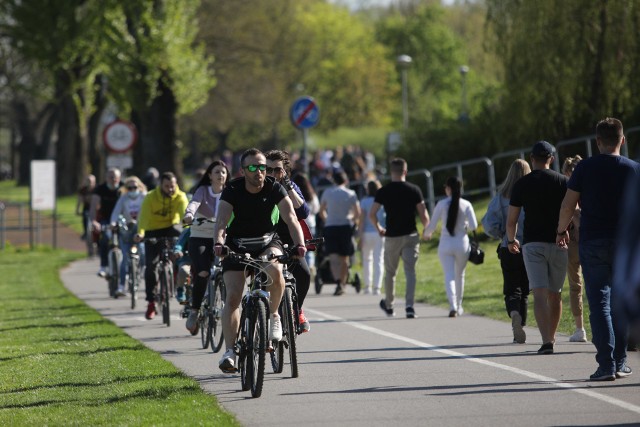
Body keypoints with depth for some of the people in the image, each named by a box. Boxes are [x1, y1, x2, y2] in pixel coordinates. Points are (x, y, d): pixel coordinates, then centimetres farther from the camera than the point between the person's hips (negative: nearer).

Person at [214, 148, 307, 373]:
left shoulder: (274, 188, -15)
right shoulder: (233, 190, -17)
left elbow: (290, 218, -25)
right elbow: (221, 221, -28)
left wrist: (299, 244, -44)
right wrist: (218, 243, -49)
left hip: (267, 241, 0)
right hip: (237, 244, 0)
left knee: (275, 270, -33)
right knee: (232, 297, -15)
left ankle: (273, 315, -8)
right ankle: (229, 350, -12)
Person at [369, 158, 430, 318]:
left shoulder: (383, 191, -3)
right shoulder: (414, 190, -4)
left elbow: (372, 214, -7)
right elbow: (424, 215, -6)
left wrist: (378, 228, 11)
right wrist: (427, 230, 13)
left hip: (391, 237, 1)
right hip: (411, 236, -1)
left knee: (390, 272, 16)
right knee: (410, 271, -2)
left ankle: (388, 305, 31)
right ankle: (409, 305, -18)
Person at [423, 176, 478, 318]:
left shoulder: (441, 204, -6)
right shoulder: (466, 204, -3)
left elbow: (432, 225, -3)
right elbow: (474, 225, -8)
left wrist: (426, 234, 19)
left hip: (445, 244, -1)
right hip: (462, 244, 1)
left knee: (449, 276, -4)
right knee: (460, 275, 19)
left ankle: (453, 306, -23)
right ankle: (459, 306, 29)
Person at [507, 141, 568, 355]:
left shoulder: (522, 184, 1)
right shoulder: (562, 181, 2)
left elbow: (511, 220, 3)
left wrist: (511, 241, 20)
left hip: (532, 243, -1)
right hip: (558, 243, 1)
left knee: (540, 294, -10)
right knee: (555, 294, 16)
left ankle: (546, 341, -24)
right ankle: (551, 337, 27)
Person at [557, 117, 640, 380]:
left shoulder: (585, 168, -3)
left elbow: (568, 204, -4)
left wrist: (561, 231, 12)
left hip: (593, 242, -1)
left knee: (599, 303, -2)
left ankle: (606, 365, -11)